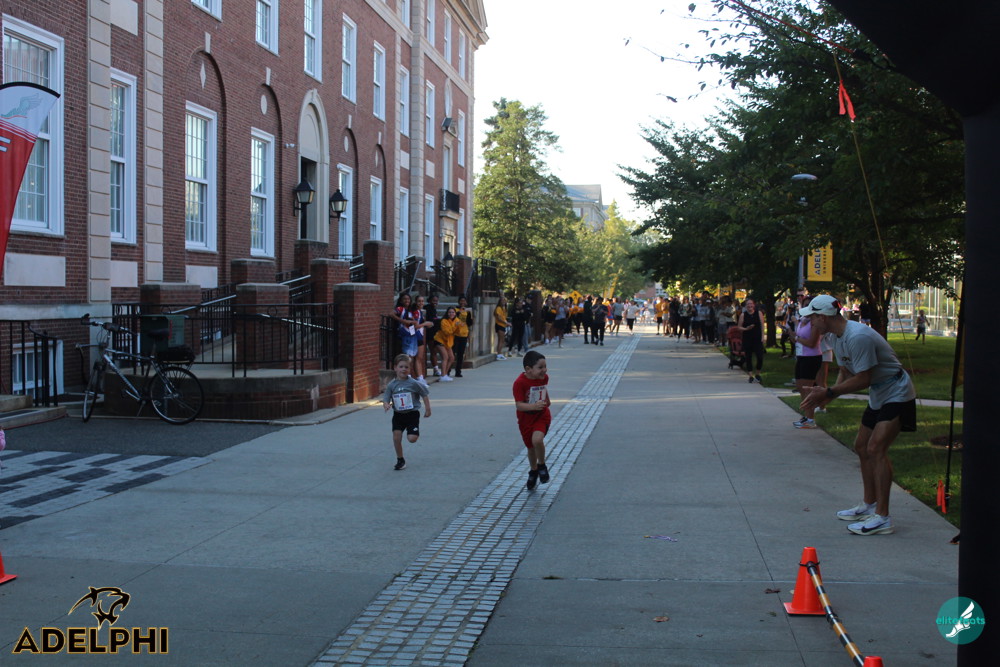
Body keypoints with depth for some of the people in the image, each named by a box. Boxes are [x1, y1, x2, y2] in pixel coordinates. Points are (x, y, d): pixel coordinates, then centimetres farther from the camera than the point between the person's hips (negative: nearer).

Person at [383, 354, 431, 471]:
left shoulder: (413, 383, -10)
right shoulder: (391, 385, -2)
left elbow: (425, 393, 1)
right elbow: (385, 399, 0)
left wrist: (427, 409, 1)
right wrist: (386, 405, -24)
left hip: (412, 414, -3)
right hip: (398, 415, 3)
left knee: (412, 439, -12)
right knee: (396, 438, -4)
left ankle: (414, 431, 26)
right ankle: (400, 460, 14)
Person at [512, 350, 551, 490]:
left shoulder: (544, 377, -8)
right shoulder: (520, 382, -25)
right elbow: (518, 405, -28)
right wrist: (534, 406, -42)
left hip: (542, 415, 1)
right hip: (525, 419, -1)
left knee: (537, 440, -25)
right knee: (531, 447, 14)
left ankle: (542, 465, 2)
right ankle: (533, 471, 42)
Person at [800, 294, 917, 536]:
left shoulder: (858, 337, -28)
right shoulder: (838, 337, 4)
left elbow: (862, 380, -27)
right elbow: (846, 375, 8)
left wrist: (828, 392, -22)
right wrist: (823, 396, -8)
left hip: (897, 395, -11)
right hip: (878, 396, 11)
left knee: (876, 449, -18)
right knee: (862, 446, 14)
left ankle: (882, 518, -16)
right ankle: (869, 505, 27)